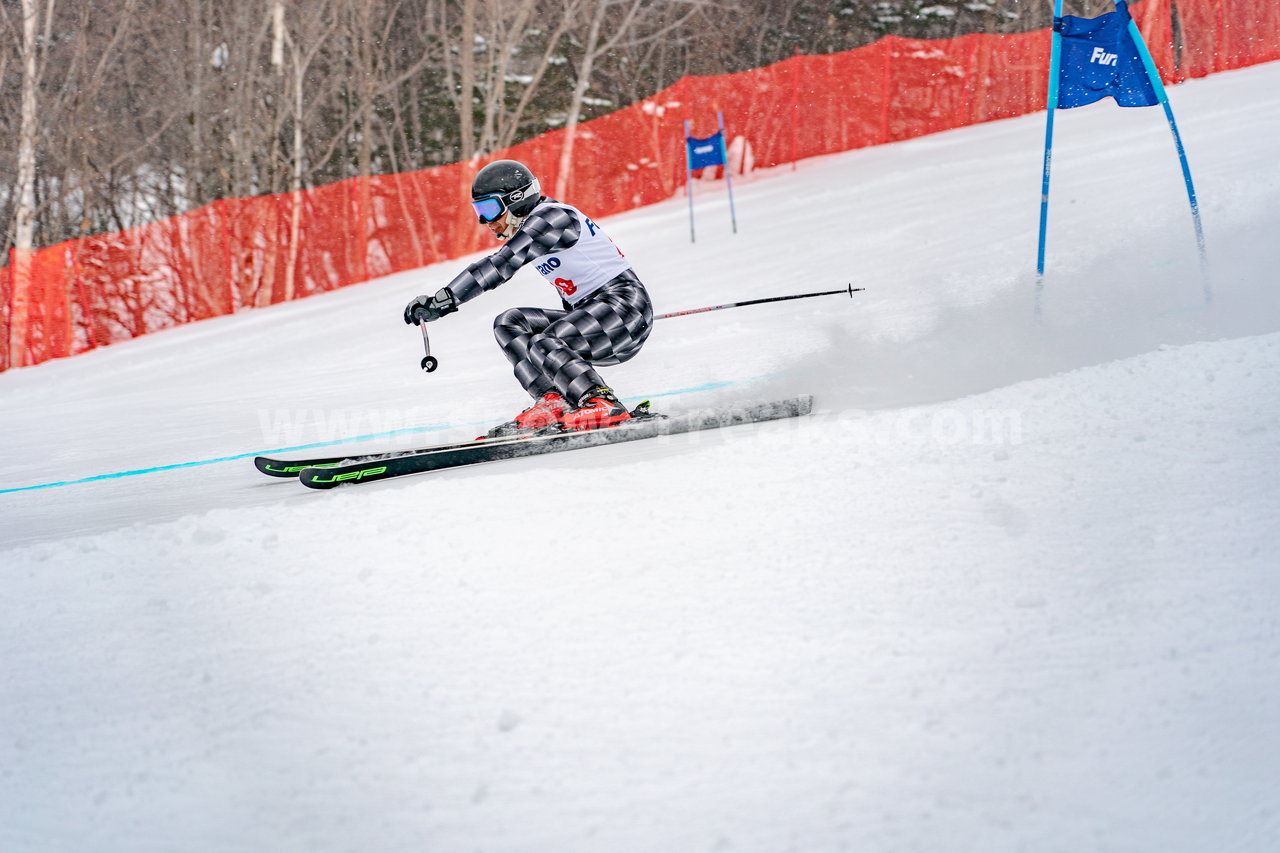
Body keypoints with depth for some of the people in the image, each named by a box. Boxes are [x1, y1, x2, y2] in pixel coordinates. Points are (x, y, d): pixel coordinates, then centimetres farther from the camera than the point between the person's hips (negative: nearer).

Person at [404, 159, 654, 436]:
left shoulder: (550, 217, -15)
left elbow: (498, 267, -24)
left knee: (545, 344, -29)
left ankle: (604, 406, -29)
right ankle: (553, 403, -9)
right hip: (591, 311, 10)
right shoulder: (530, 228, 14)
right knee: (509, 324, 1)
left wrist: (440, 302, -27)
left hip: (625, 305, -10)